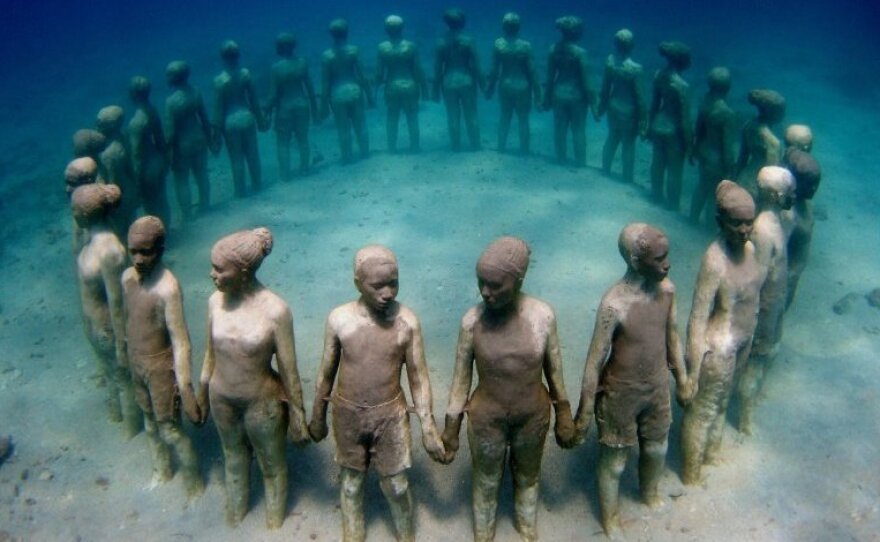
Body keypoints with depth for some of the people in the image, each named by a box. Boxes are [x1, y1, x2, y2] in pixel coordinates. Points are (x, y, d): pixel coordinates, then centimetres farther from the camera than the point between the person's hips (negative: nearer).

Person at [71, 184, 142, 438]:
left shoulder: (109, 250, -32)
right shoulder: (91, 236, -5)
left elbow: (117, 302, -26)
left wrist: (121, 346, -19)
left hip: (108, 328, -8)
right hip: (93, 324, 9)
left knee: (124, 379, 14)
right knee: (109, 372, 30)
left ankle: (132, 432, 36)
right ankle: (115, 413, 54)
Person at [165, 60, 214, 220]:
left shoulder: (171, 101, -23)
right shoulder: (195, 92, -8)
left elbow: (170, 130, -19)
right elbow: (205, 118, 2)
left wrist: (168, 152, -7)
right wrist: (210, 139, 14)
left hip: (182, 145, -6)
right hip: (199, 140, 6)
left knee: (182, 181, 10)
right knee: (202, 175, 21)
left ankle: (187, 216, 19)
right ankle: (204, 208, 37)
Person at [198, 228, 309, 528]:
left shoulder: (275, 310, -25)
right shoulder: (216, 301, -11)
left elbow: (288, 369, -16)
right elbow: (211, 351, 5)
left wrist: (297, 415, -9)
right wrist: (202, 391, 14)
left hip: (263, 403, -4)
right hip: (222, 399, 4)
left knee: (272, 467, 19)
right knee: (234, 461, 27)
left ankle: (274, 527, 44)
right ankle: (233, 522, 51)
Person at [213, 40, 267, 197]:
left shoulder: (219, 80, -16)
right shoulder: (246, 74, -9)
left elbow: (218, 108, -11)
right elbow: (254, 100, -1)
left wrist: (216, 131, -2)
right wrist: (260, 119, 13)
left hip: (231, 121, -2)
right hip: (247, 117, 3)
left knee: (237, 158, 10)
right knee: (253, 155, 17)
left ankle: (240, 191, 20)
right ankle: (257, 185, 31)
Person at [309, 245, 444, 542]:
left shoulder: (407, 321, -14)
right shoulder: (339, 318, -12)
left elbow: (418, 376, -7)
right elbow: (327, 373, 0)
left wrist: (428, 427, -8)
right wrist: (317, 417, 9)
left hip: (390, 414, -1)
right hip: (347, 414, 1)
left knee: (396, 485, 10)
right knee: (352, 481, 17)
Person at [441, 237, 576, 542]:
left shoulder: (543, 314, -19)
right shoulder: (472, 320, -20)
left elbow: (554, 368, -4)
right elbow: (461, 377, -9)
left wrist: (564, 416, 4)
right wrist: (451, 428, -3)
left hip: (533, 416, 1)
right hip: (487, 418, -1)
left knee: (528, 477, 25)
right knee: (486, 482, 20)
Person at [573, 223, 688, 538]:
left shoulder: (667, 288, -12)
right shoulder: (614, 304, -31)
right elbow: (595, 361, -22)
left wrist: (681, 378, 16)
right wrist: (584, 413, -15)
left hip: (658, 388, 6)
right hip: (621, 394, -6)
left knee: (656, 448, 28)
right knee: (614, 460, 16)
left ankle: (650, 493, 59)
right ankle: (610, 516, 43)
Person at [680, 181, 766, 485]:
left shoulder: (749, 247, -3)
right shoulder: (715, 260, -28)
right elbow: (697, 319, -26)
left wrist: (747, 342, 18)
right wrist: (692, 374, -23)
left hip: (741, 343, 8)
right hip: (718, 348, -8)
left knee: (722, 402, 28)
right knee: (702, 410, 12)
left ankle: (712, 453, 52)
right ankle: (691, 475, 33)